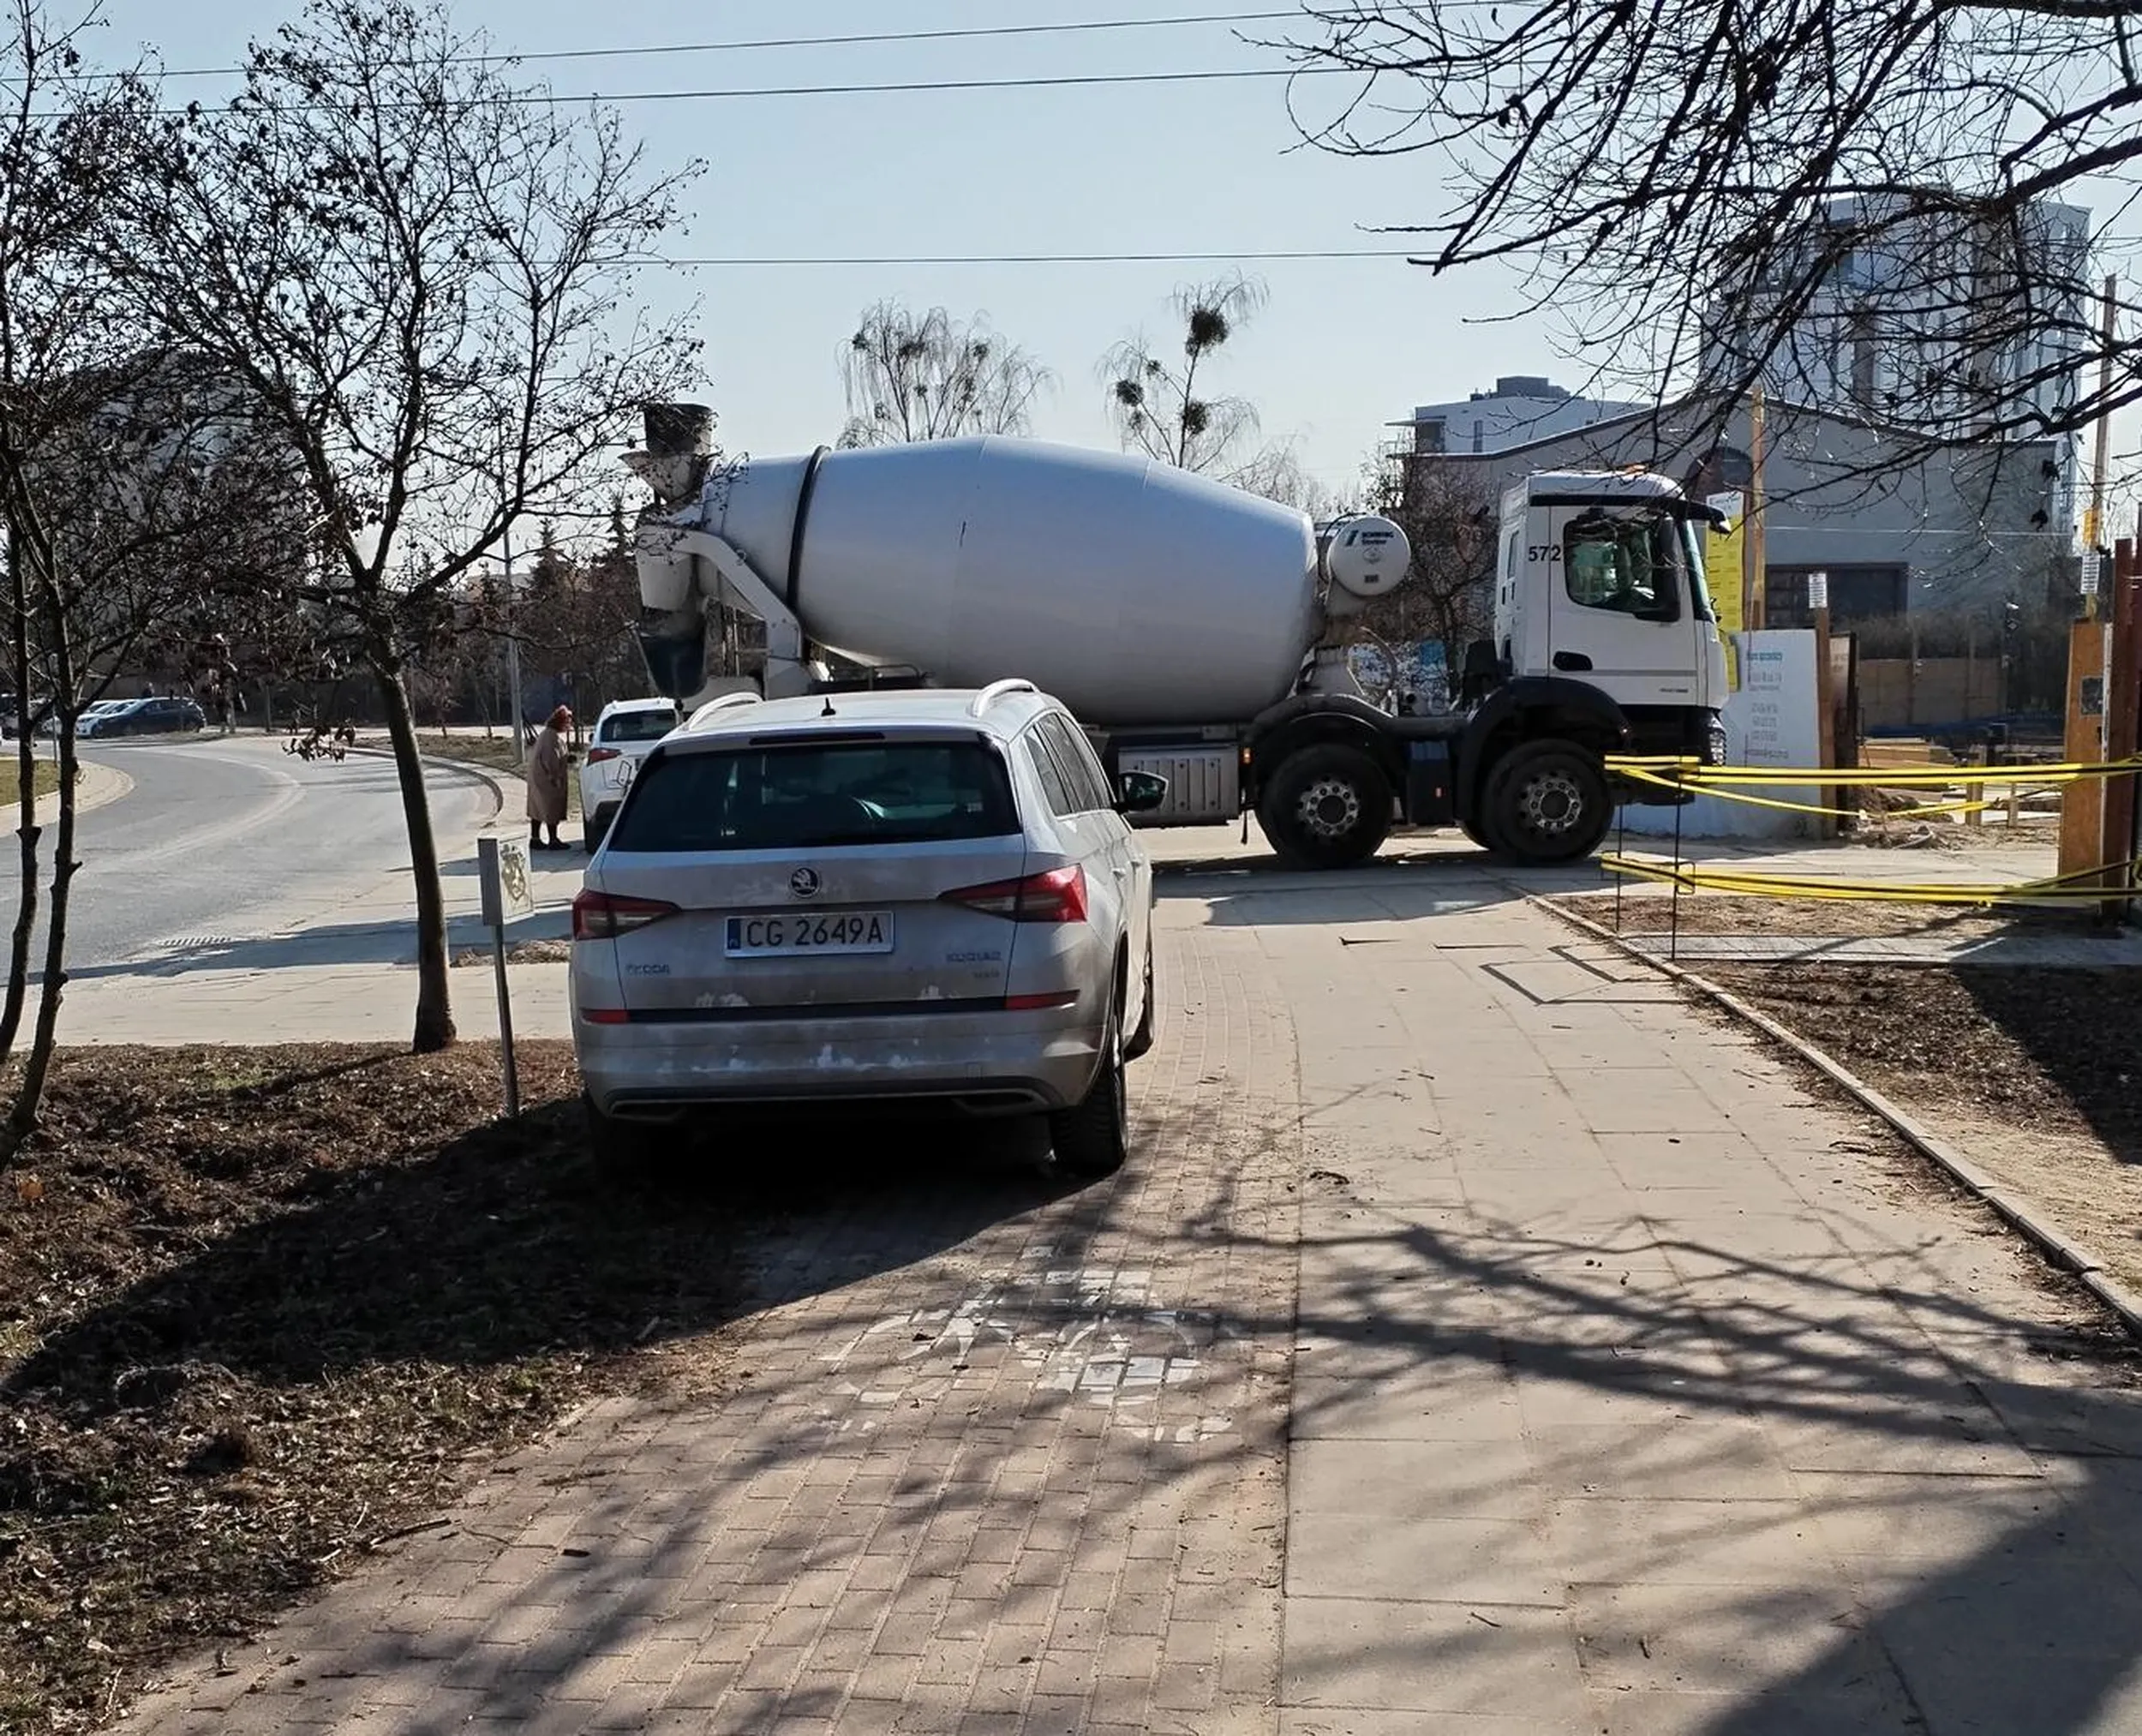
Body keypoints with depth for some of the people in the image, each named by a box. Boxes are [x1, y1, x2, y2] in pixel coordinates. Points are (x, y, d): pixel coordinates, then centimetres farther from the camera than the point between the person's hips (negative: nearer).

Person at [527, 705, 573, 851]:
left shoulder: (546, 733, 13)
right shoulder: (553, 737, -20)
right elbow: (550, 760, -23)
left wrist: (566, 760, 15)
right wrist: (555, 778, -19)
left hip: (537, 777, 11)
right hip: (547, 779, -11)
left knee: (538, 809, 14)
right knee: (552, 810, -4)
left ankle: (535, 838, 20)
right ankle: (553, 840, 1)